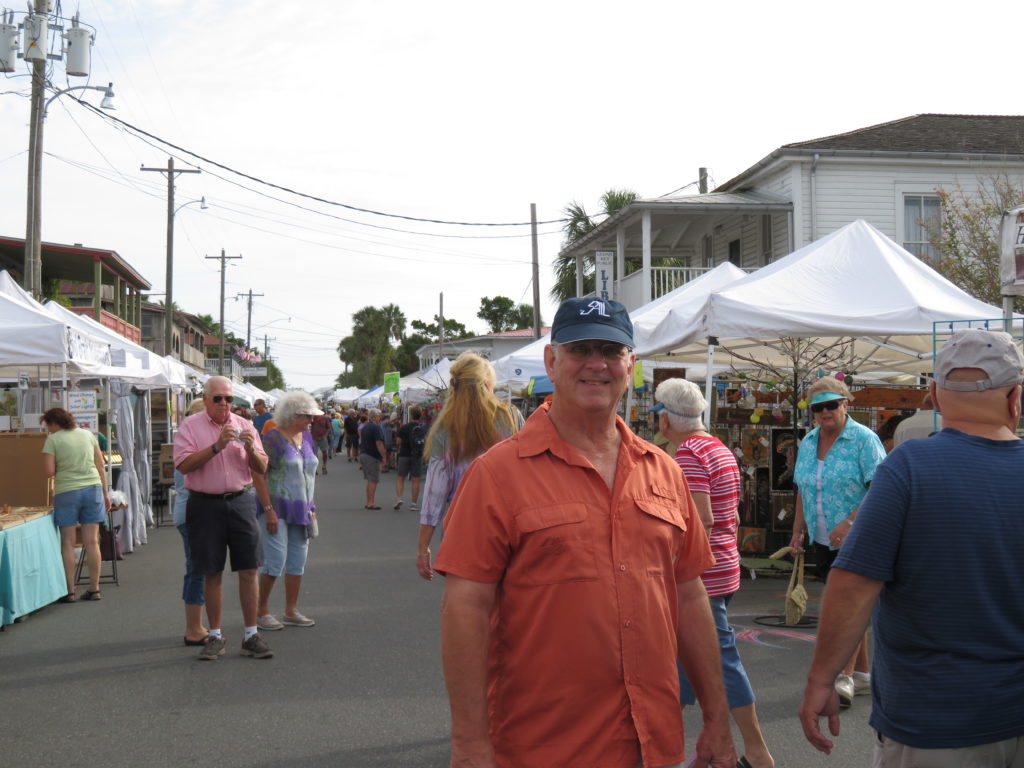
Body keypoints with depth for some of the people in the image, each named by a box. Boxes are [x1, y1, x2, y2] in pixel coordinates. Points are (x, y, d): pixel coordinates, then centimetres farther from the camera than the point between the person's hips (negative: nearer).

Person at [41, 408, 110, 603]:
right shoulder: (87, 434, 10)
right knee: (92, 541, 5)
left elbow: (49, 472, -9)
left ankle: (69, 591, 5)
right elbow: (100, 466, 10)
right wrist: (105, 492, 16)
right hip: (93, 489, 4)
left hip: (67, 492, -4)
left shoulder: (52, 439, -3)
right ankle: (94, 589, 9)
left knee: (68, 543, 4)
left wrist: (60, 467, 12)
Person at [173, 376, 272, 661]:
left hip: (241, 501, 2)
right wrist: (217, 446, -20)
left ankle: (251, 635, 8)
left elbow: (262, 469, 8)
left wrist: (250, 449, -12)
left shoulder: (244, 426, 9)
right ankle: (215, 636, 16)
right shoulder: (190, 426, 1)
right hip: (205, 505, -2)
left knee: (248, 570, 0)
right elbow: (184, 464, -13)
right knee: (212, 573, 5)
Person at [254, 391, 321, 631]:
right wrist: (268, 509, -20)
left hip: (300, 510, 8)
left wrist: (311, 507, 16)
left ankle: (291, 612, 18)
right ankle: (261, 612, 4)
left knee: (298, 562, 9)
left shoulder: (306, 438, 12)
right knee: (275, 561, -9)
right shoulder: (273, 438, -12)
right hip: (277, 508, -8)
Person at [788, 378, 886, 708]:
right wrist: (798, 529, 13)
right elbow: (803, 491, 19)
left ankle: (846, 678, -12)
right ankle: (862, 674, 21)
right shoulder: (807, 443, 11)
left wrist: (850, 522, -26)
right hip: (823, 541, 7)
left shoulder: (864, 439, -10)